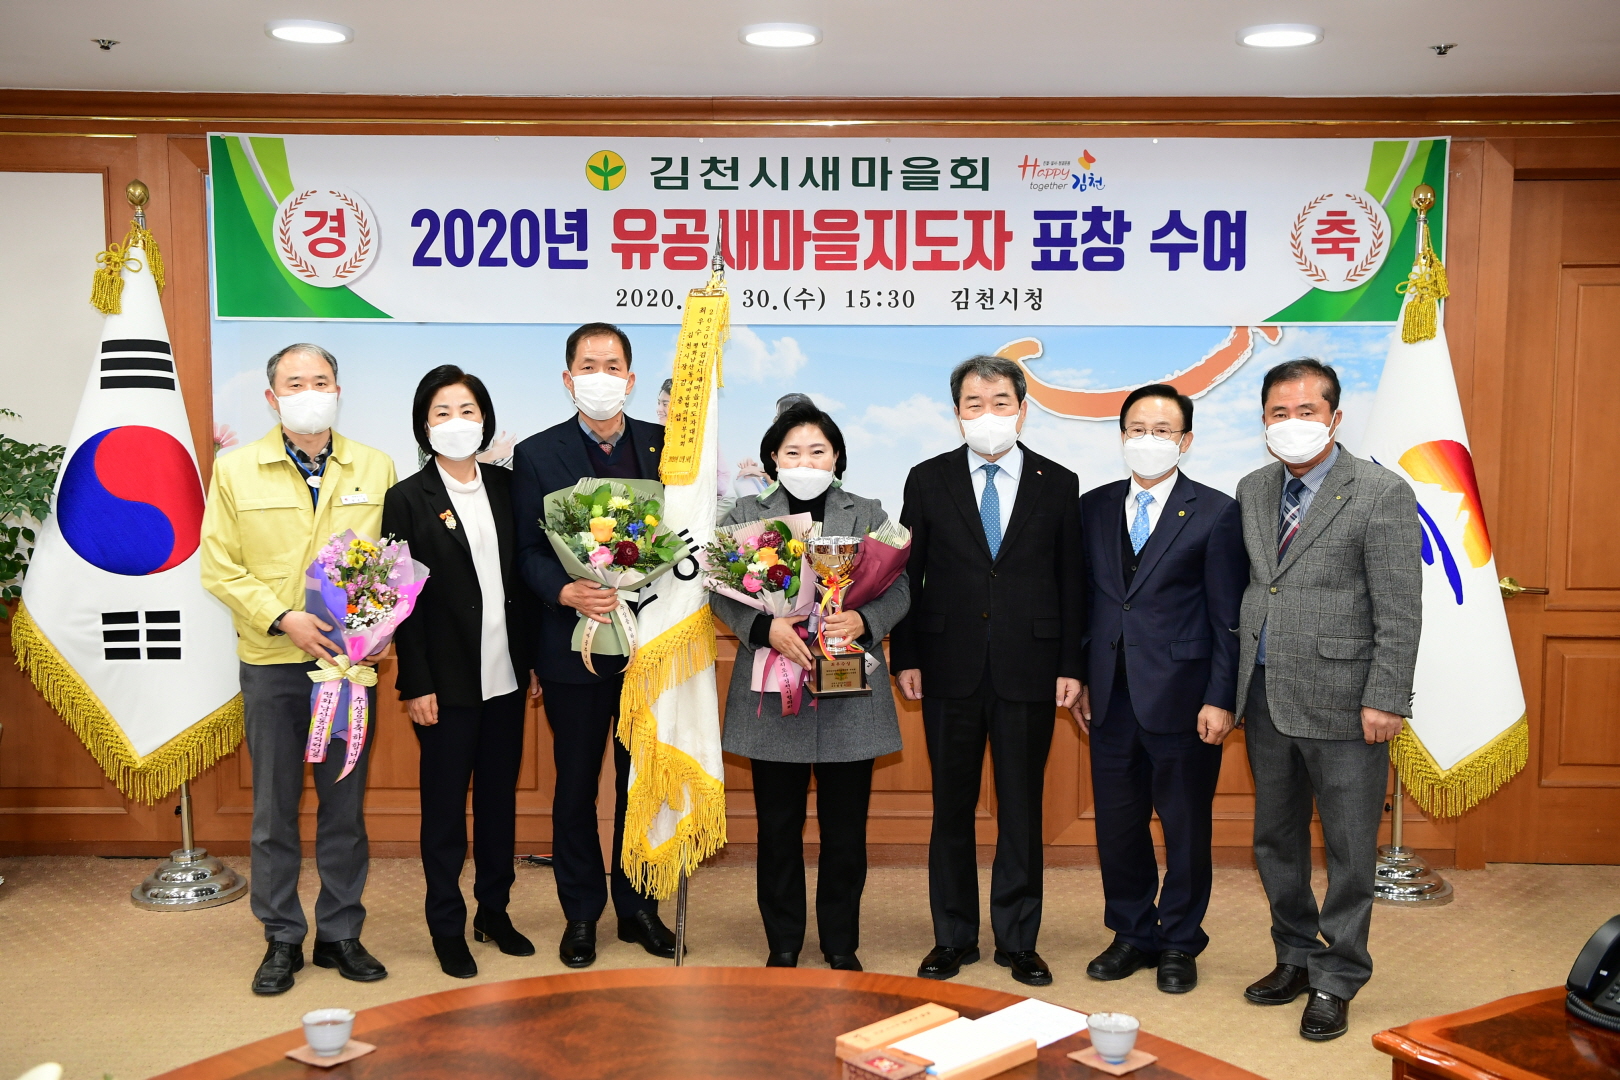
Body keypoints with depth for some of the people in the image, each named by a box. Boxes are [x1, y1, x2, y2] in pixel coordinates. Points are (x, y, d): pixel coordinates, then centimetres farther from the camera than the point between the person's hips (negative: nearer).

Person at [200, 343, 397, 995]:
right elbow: (218, 568, -1)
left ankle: (340, 934, 22)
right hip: (272, 663, -1)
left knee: (345, 805, 9)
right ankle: (282, 939, 20)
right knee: (274, 808, 7)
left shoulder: (375, 468, 5)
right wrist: (283, 618, -14)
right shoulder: (236, 470, 1)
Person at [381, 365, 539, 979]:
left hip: (505, 674, 4)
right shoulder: (409, 498, -7)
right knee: (445, 805, 7)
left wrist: (533, 660, 8)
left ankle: (495, 912, 29)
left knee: (500, 795, 14)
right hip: (448, 680, -4)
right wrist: (416, 685, -11)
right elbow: (403, 599, -8)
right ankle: (447, 927, 21)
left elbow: (521, 579, 9)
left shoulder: (504, 486, 6)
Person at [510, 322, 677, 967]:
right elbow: (528, 551, -4)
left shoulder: (664, 446, 5)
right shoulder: (537, 455, 0)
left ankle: (638, 907, 27)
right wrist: (569, 593, -22)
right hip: (575, 645, -1)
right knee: (576, 785, 9)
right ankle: (581, 914, 25)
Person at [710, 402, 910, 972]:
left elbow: (898, 589, 2)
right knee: (778, 827, 7)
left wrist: (862, 620, -19)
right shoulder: (746, 515, 8)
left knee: (845, 828, 6)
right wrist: (766, 628, -19)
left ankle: (841, 945, 22)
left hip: (850, 694, 0)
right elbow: (722, 592, -1)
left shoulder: (868, 515, 10)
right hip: (772, 692, 0)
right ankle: (782, 945, 21)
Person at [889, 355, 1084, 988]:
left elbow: (1071, 581, 4)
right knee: (952, 809, 9)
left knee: (1022, 810, 8)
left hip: (1029, 669, 0)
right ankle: (953, 938, 22)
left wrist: (1071, 665, -1)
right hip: (950, 669, 0)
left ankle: (1018, 941, 21)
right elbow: (908, 574, 5)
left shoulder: (1058, 484, 4)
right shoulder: (928, 480, 4)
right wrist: (905, 657, 0)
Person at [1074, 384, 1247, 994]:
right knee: (1117, 823, 12)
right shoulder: (1094, 508, 8)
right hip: (1111, 697, 4)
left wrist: (1220, 700, -10)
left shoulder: (1215, 513, -4)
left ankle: (1179, 942, 25)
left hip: (1181, 698, -4)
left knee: (1186, 827, 8)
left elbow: (1229, 618, -5)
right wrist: (1079, 680, 8)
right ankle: (1133, 934, 29)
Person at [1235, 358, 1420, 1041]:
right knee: (1275, 840, 16)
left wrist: (1384, 701, -15)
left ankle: (1336, 982, 20)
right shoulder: (1252, 491, 9)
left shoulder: (1382, 494, -10)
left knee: (1349, 850, 5)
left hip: (1342, 702, -6)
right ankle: (1296, 957, 34)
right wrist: (1234, 685, 9)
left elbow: (1399, 611, -11)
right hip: (1266, 696, 6)